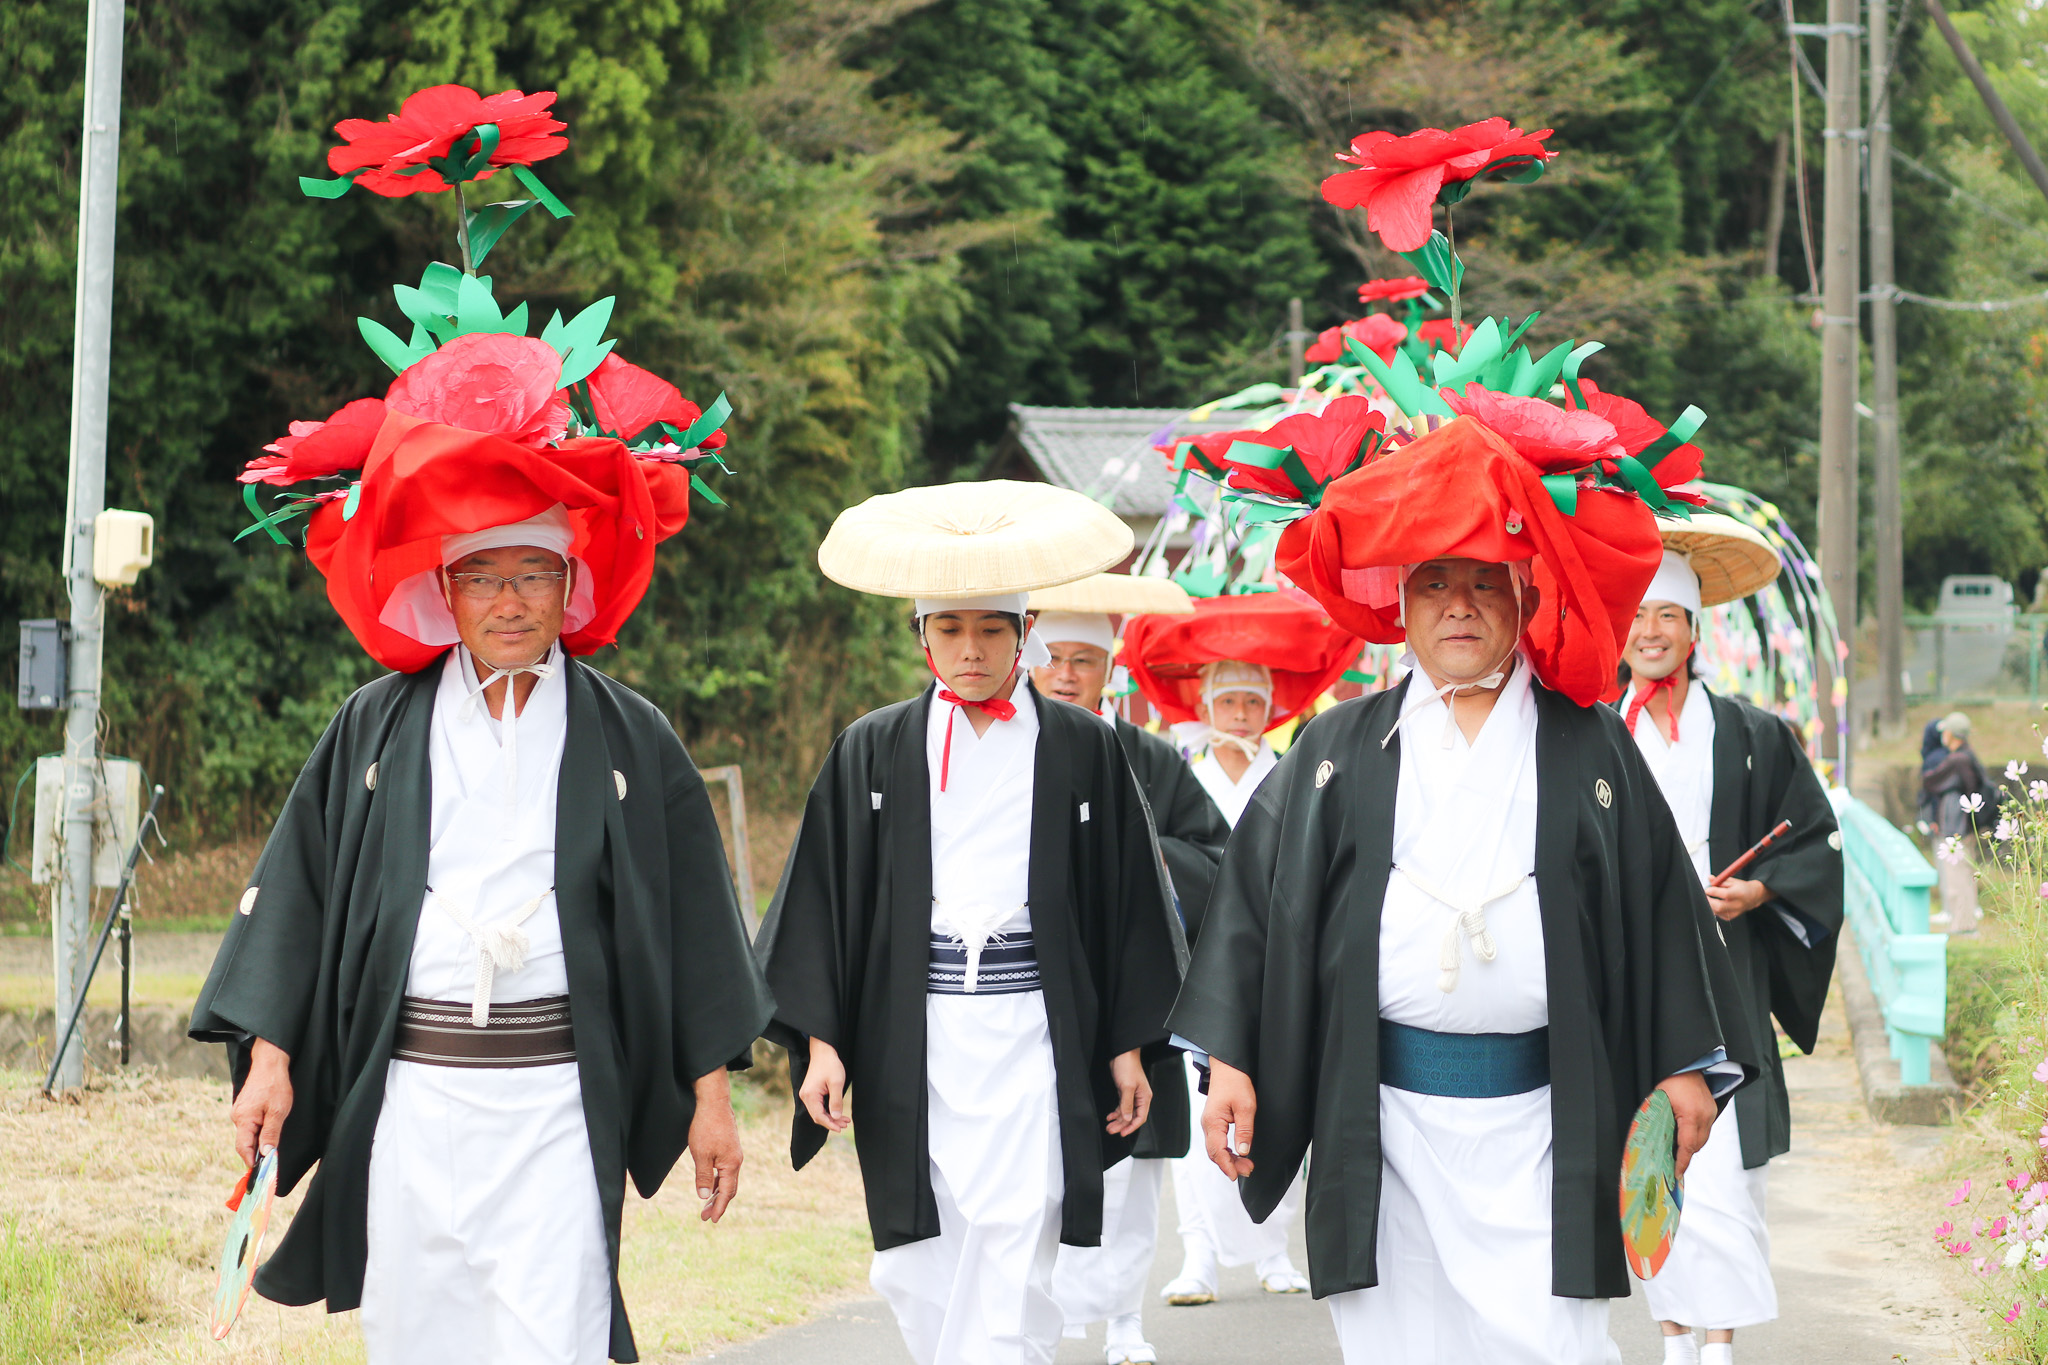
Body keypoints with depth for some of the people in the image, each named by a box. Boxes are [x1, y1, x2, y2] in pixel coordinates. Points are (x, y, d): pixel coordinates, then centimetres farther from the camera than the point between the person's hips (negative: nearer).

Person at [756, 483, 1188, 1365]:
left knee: (1010, 1275, -10)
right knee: (914, 1272, 3)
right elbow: (825, 899, 7)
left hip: (1030, 1035, -2)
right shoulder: (872, 752, 7)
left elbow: (1125, 903, 9)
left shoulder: (1083, 750, 6)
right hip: (910, 1041, 2)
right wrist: (820, 1040, -1)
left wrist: (1129, 1044, 6)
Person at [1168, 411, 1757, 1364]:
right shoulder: (1340, 749, 9)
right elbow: (1254, 898, 8)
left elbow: (1658, 903, 7)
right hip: (1385, 1116, 1)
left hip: (1538, 1117, -1)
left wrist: (1684, 1063, 3)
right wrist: (1227, 1059, 2)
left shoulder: (1589, 747, 8)